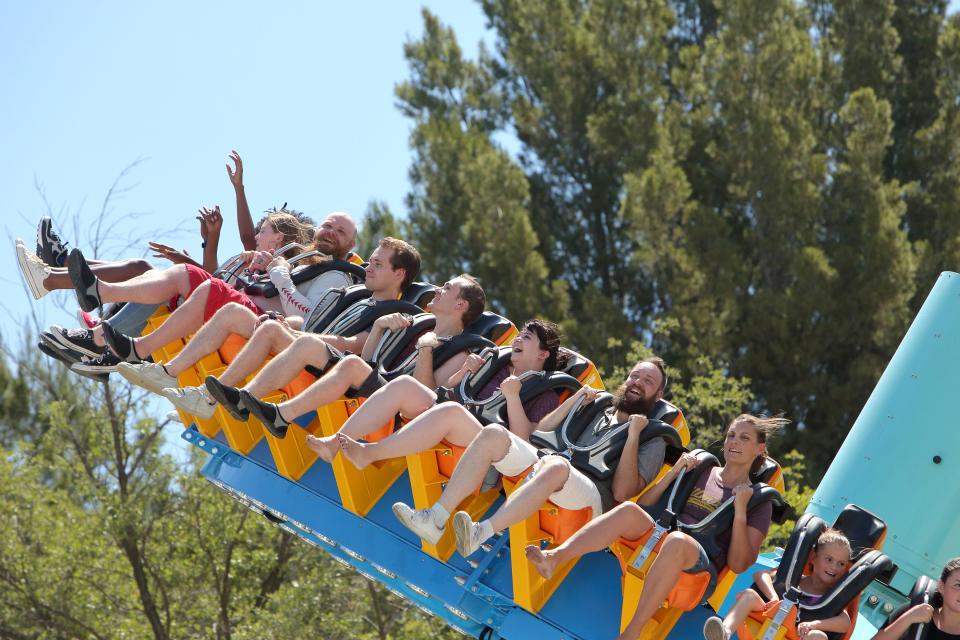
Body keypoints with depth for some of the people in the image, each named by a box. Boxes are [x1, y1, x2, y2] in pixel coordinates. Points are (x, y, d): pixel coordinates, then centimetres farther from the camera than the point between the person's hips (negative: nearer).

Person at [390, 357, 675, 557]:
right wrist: (576, 398, 21)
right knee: (493, 434, -18)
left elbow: (622, 492, -1)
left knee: (555, 465, -40)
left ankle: (479, 534, -51)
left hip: (591, 496, -6)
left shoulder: (653, 441, 16)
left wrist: (633, 435, -3)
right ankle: (436, 518, -27)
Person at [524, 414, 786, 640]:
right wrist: (674, 473, 9)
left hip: (699, 568, -4)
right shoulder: (699, 471, 24)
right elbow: (644, 506, 19)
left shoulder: (759, 500, 13)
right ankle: (554, 557, -46)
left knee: (677, 540, -40)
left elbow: (738, 564, 1)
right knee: (629, 510, -28)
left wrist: (740, 512, -8)